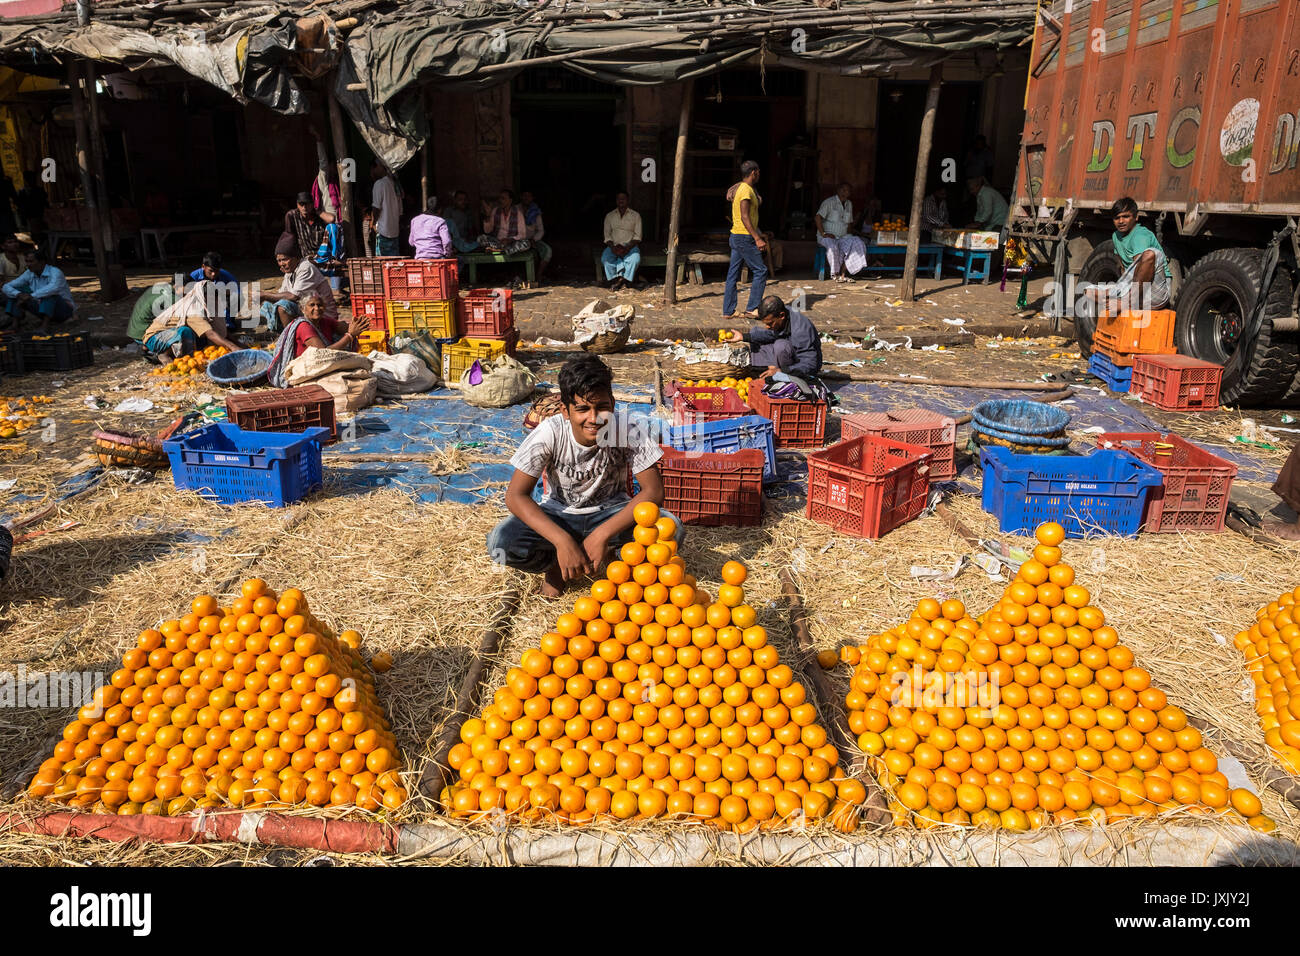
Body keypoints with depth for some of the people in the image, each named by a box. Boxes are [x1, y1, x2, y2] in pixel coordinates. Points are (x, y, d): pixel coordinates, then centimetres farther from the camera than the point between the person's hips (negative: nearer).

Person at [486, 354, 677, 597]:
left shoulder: (629, 432, -23)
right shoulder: (550, 433, -23)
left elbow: (654, 491, -23)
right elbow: (516, 495, -23)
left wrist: (602, 534, -34)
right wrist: (562, 540, -36)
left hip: (610, 513, 0)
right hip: (560, 515, 1)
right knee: (500, 543, -28)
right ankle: (556, 564, 4)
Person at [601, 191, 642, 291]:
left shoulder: (635, 215, 6)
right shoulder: (609, 216, 10)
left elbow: (637, 236, 0)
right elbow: (607, 235, 6)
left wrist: (628, 248, -16)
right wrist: (613, 247, -15)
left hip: (630, 245, -1)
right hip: (614, 245, 1)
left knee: (635, 259, -35)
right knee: (605, 258, -31)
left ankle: (624, 280, -23)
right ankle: (614, 280, -24)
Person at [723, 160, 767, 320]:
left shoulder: (740, 189, 16)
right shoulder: (746, 190, -14)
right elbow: (745, 217, -21)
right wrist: (758, 239, -22)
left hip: (736, 236, 10)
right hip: (745, 237, -10)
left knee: (733, 273, 8)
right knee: (760, 271, -5)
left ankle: (728, 311, 10)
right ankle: (752, 309, -5)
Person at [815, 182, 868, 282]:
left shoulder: (849, 204, 15)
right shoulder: (829, 202, -7)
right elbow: (818, 217, -16)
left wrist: (847, 234, 8)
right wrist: (823, 234, -21)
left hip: (842, 237, 6)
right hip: (827, 236, -6)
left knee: (857, 244, -21)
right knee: (833, 247, -39)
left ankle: (843, 273, -24)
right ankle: (835, 274, -20)